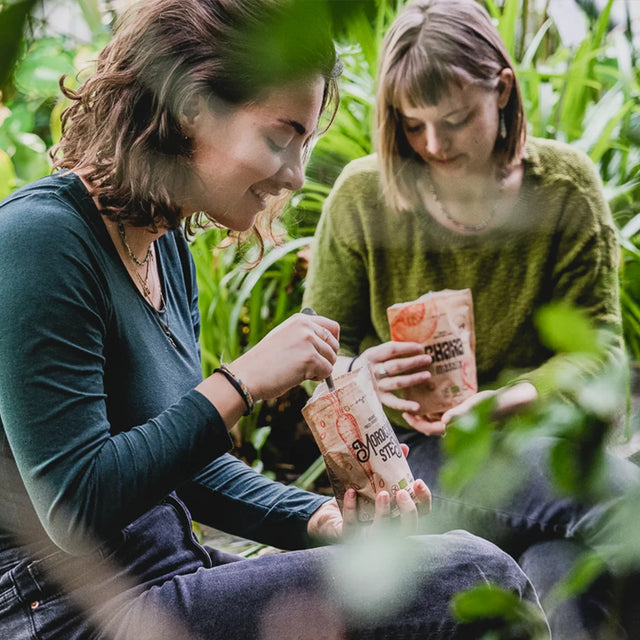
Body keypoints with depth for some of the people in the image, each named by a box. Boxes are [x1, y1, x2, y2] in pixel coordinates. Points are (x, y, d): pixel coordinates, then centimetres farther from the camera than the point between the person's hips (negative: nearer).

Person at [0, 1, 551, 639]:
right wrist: (243, 381, -20)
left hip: (166, 578, 9)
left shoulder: (166, 247, 10)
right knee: (474, 576, -15)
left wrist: (322, 520, 0)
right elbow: (74, 508, -22)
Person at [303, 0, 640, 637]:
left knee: (561, 575, -32)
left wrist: (494, 404, -22)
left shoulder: (566, 185, -1)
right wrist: (359, 374, -20)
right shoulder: (361, 195, -2)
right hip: (410, 450, -2)